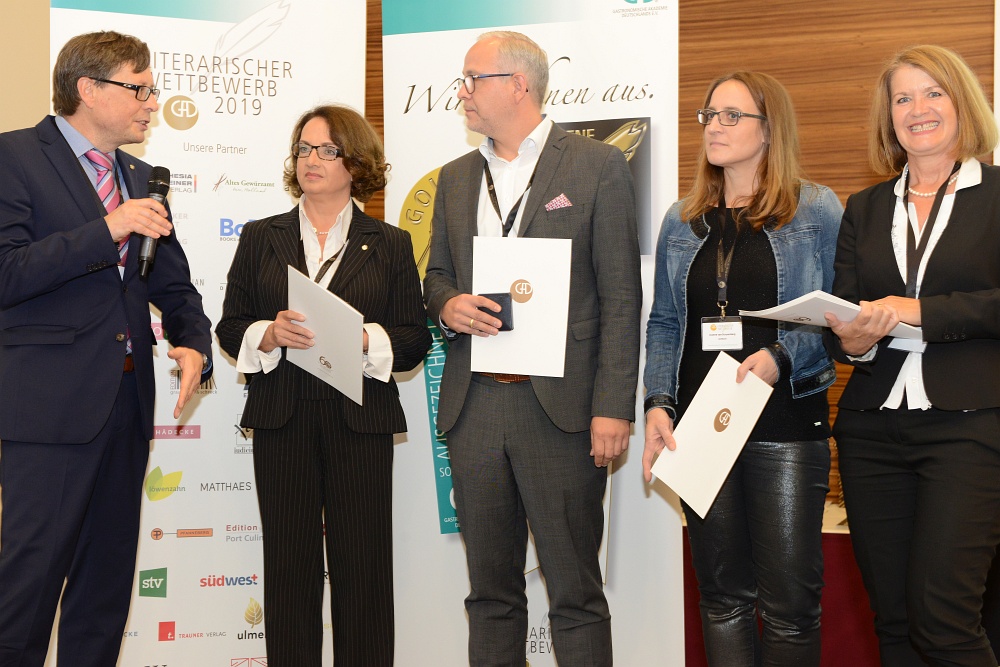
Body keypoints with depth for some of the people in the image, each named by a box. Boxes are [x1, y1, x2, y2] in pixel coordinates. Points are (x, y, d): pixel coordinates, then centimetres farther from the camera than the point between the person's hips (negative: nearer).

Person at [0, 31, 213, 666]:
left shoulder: (140, 177, 18)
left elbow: (174, 285, 20)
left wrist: (194, 344, 0)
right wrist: (105, 229, -20)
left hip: (127, 399, 7)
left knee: (108, 578, 12)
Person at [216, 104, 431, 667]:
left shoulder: (390, 245, 9)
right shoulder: (261, 239, 13)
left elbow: (415, 339, 4)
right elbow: (230, 328, 9)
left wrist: (363, 341, -14)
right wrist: (269, 335, -11)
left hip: (359, 423, -1)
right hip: (282, 421, 1)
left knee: (362, 565, -1)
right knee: (289, 562, 2)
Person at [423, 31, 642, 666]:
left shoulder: (597, 166, -1)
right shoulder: (456, 178, 16)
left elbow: (620, 297, -5)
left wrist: (613, 407, -12)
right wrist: (447, 304, -3)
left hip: (560, 408, -5)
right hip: (474, 405, 5)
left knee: (575, 594, 1)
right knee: (491, 590, 11)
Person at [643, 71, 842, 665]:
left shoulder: (817, 210, 2)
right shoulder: (683, 221, 14)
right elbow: (664, 323, 13)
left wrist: (783, 356, -18)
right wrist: (658, 404, -1)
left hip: (787, 423, -3)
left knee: (790, 603, -1)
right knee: (722, 594, 9)